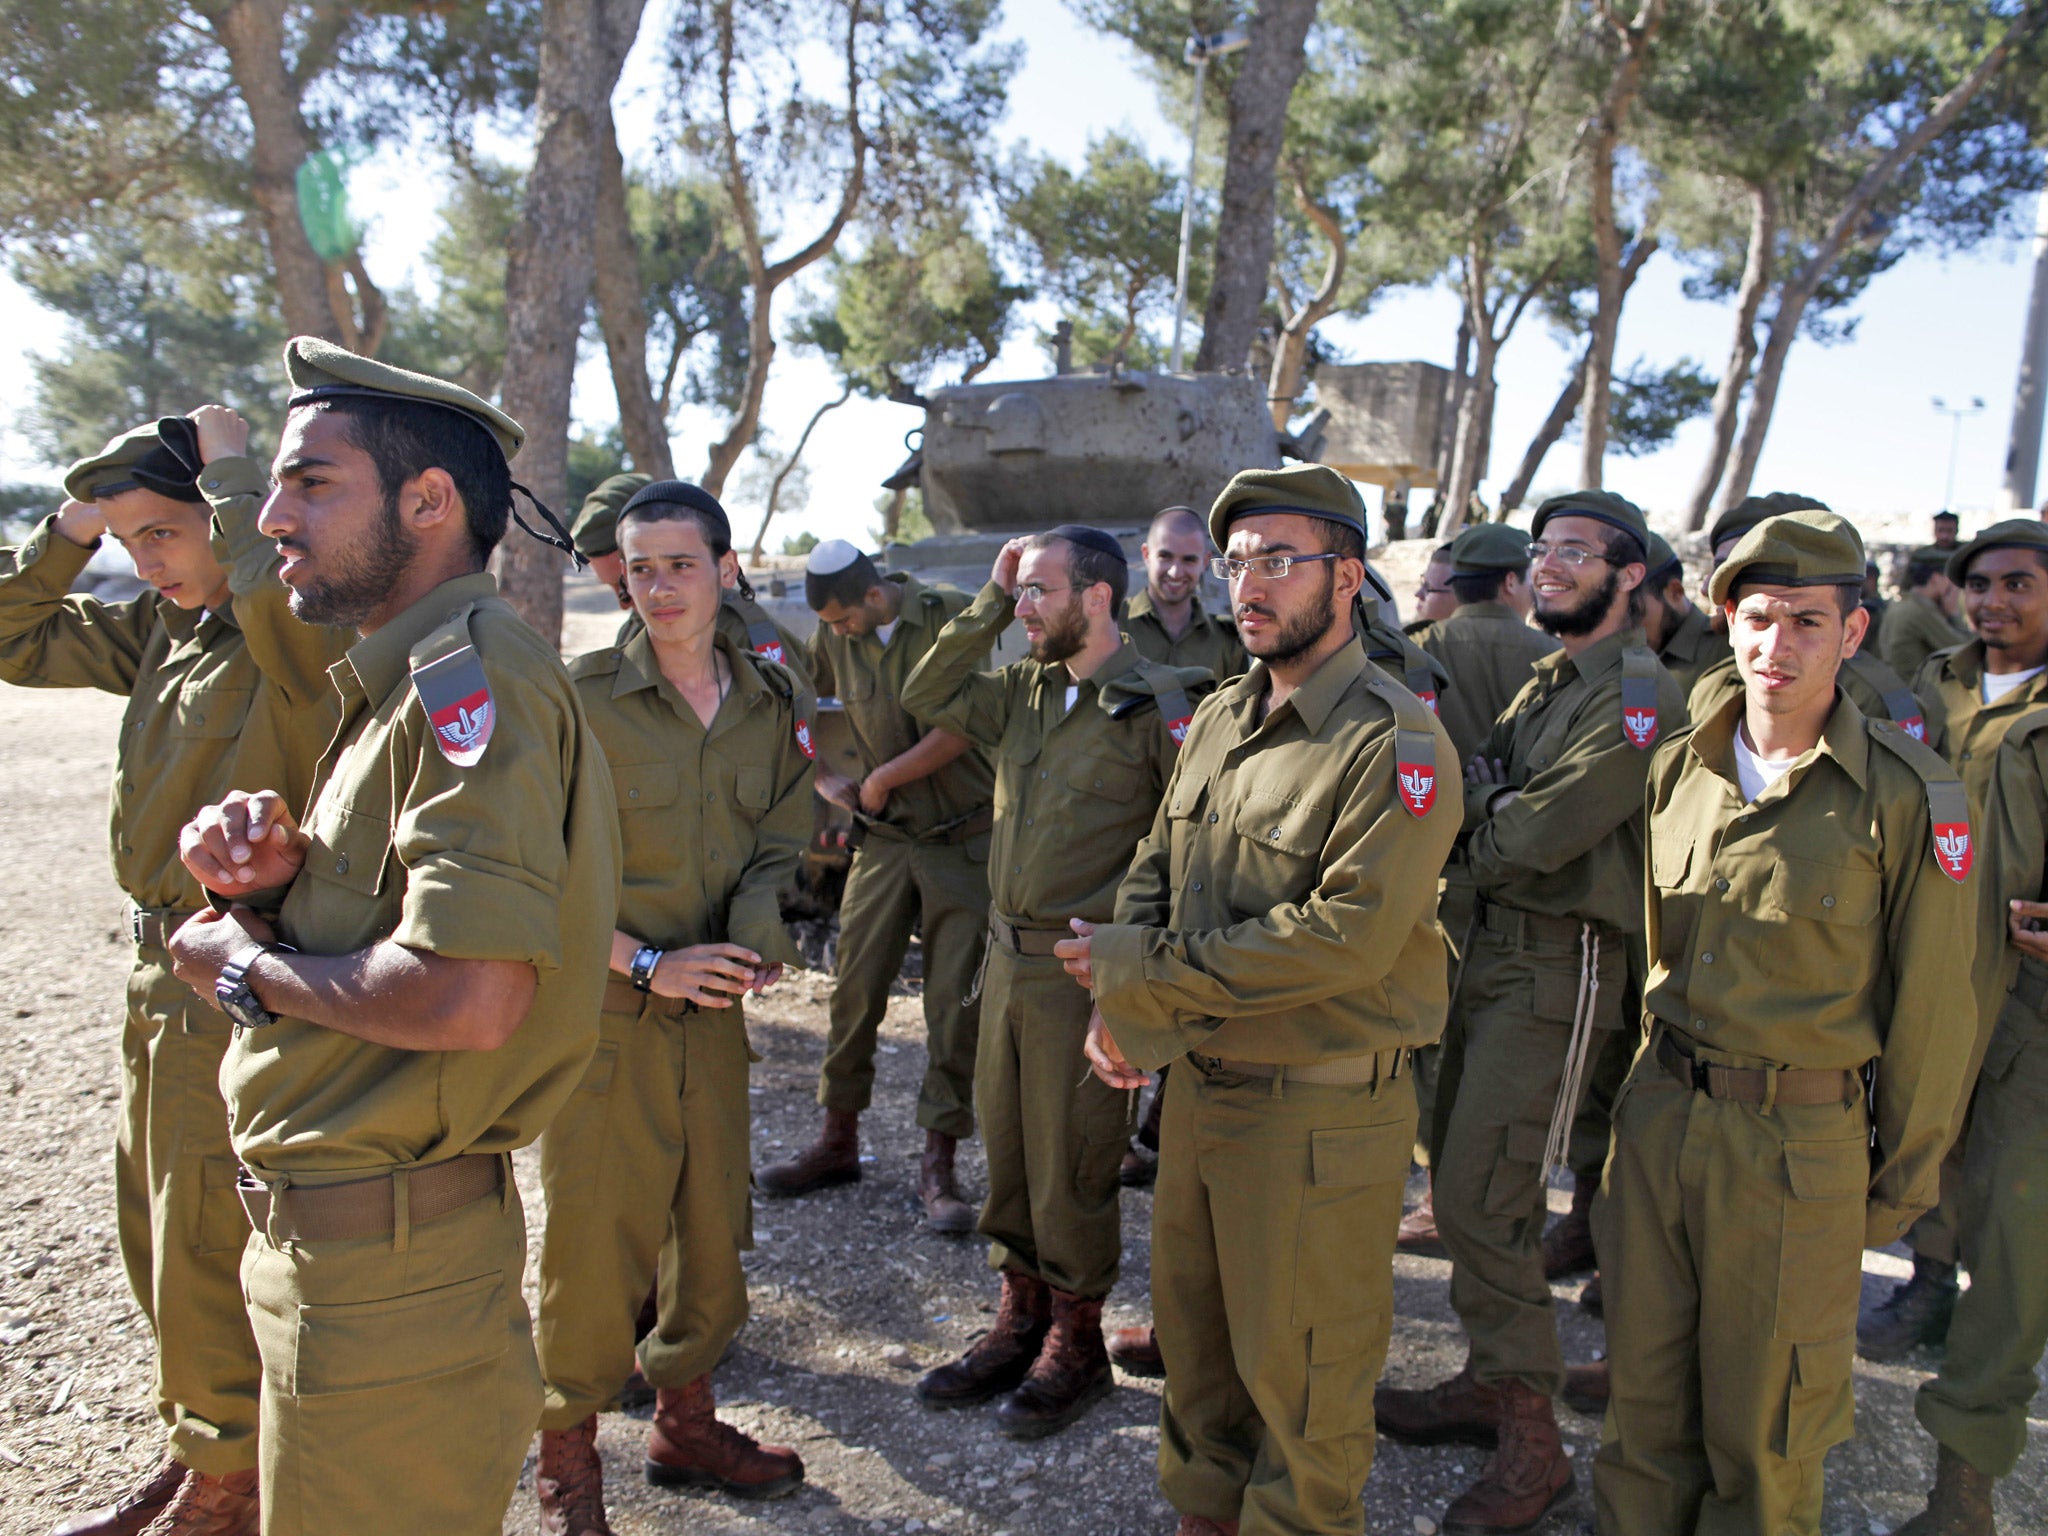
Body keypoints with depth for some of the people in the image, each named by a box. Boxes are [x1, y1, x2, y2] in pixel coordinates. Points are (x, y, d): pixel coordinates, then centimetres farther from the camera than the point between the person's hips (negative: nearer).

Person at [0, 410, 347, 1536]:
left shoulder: (303, 637, -17)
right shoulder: (159, 628, 9)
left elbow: (281, 595, -41)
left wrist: (231, 468, -23)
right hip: (161, 966, 9)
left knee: (203, 1244, 2)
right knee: (152, 1230, 21)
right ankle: (195, 1446, 39)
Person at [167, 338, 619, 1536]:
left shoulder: (475, 672, -21)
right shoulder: (406, 676, 12)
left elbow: (468, 994, -32)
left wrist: (249, 970, -15)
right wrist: (274, 874, -6)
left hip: (387, 1265, -10)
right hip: (345, 1231, 10)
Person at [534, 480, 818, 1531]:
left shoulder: (772, 705, 4)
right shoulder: (578, 698, -10)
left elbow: (780, 848, 8)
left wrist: (758, 947, -11)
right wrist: (647, 963, -17)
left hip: (714, 1012, 5)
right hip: (603, 1011, -4)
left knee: (714, 1226, 14)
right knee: (595, 1240, 3)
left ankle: (684, 1423, 36)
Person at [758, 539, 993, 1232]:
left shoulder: (951, 616, -10)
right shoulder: (832, 639, 3)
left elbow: (962, 728, -18)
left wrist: (882, 778, -9)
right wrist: (826, 781, 4)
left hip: (963, 837, -3)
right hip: (884, 838, 4)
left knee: (954, 1001, -1)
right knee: (856, 987, 5)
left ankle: (938, 1163, 8)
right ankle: (838, 1141, 22)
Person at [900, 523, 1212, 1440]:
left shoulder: (1160, 705, -14)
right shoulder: (1024, 692, 8)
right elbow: (926, 698, 11)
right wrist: (987, 605, 4)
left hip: (1084, 970, -7)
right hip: (1007, 956, 7)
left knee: (1069, 1167, 6)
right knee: (1006, 1150, 17)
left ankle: (1076, 1342, 26)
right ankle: (1021, 1320, 35)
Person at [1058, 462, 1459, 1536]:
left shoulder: (1395, 744, -18)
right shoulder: (1218, 721, 7)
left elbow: (1342, 937, -26)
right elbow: (1153, 876, 10)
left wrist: (1142, 973, -21)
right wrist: (1121, 1006, -9)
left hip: (1321, 1110, -7)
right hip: (1198, 1082, 8)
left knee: (1295, 1360, 10)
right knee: (1194, 1329, 23)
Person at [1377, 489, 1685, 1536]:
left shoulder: (1640, 695, -13)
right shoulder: (1547, 682, 16)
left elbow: (1536, 835, -22)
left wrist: (1479, 796, -4)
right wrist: (1494, 805, -10)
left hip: (1560, 966, -9)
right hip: (1495, 946, 9)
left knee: (1482, 1201, -9)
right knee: (1465, 1183, 16)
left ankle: (1531, 1444, 6)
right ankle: (1490, 1383, 32)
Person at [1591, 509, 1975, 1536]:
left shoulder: (1907, 796, -12)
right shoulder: (1679, 768, 3)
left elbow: (1928, 1008, -5)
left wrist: (1902, 1181, 0)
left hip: (1799, 1142, -4)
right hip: (1660, 1114, 4)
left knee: (1764, 1423, 11)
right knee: (1643, 1390, 16)